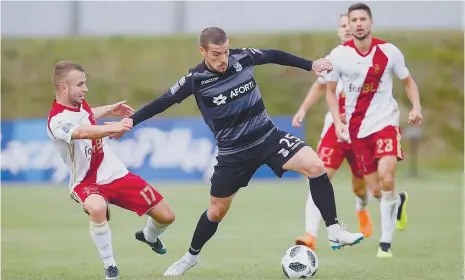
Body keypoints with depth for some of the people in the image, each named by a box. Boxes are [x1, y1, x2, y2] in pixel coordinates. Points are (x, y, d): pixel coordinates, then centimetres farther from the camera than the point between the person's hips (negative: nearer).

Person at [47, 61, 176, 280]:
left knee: (166, 216, 5)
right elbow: (82, 132, -51)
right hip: (87, 182, -7)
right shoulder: (57, 121, -26)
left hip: (115, 173, 7)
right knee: (97, 208, -42)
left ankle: (149, 237, 43)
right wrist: (113, 127, -66)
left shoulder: (79, 103, -1)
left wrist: (110, 110, 33)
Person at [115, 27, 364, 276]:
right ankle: (191, 256, 38)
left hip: (268, 136, 1)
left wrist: (311, 65, 13)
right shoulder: (195, 80, -16)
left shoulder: (242, 58, -10)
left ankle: (334, 232, -15)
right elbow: (162, 103, -8)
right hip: (233, 152, -1)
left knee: (315, 166, -22)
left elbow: (274, 55, 8)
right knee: (217, 211, 11)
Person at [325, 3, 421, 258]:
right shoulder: (339, 55, -5)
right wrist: (338, 121, -6)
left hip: (385, 122, -2)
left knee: (386, 180, -20)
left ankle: (386, 242, -7)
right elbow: (330, 90, 7)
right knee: (377, 189, 2)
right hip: (357, 128, 2)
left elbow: (408, 81, 7)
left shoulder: (389, 52, -6)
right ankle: (398, 201, 39)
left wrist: (416, 107, -10)